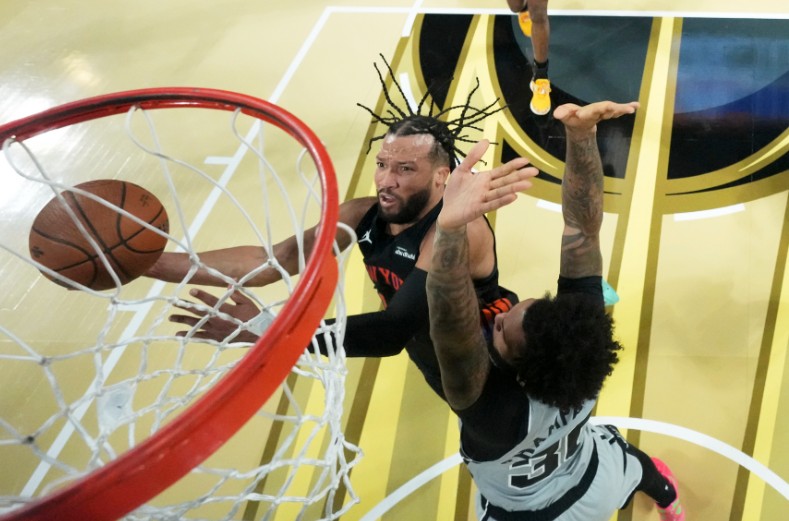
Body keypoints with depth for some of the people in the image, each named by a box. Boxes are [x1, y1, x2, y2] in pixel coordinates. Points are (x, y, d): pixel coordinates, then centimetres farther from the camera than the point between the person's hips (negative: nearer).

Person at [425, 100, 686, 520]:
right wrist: (582, 134, -51)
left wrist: (450, 227, -87)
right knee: (638, 465, 39)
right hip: (596, 486, 5)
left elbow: (451, 328, -70)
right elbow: (582, 227, -39)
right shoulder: (581, 326, -38)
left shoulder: (496, 409, -50)